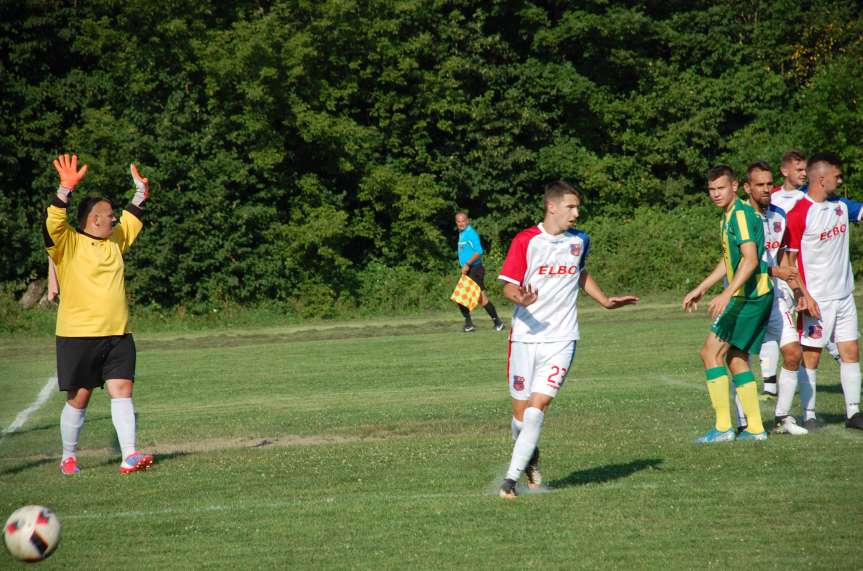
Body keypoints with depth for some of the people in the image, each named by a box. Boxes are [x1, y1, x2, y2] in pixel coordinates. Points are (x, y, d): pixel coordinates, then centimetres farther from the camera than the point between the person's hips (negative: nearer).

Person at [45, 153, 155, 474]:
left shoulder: (115, 242, 16)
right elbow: (54, 221, -22)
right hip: (77, 335, -5)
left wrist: (141, 193, 29)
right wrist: (66, 188, -34)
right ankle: (68, 458, 18)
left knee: (122, 390, -8)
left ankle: (129, 456, -15)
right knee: (78, 397, 2)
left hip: (117, 334, 5)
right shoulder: (68, 243, -3)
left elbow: (132, 220, 34)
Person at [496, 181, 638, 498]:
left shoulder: (580, 241, 8)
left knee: (539, 404, -15)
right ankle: (530, 455, 36)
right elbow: (509, 285, -5)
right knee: (521, 409, 5)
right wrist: (519, 298, -27)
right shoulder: (525, 241, -5)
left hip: (561, 338, 1)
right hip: (525, 336, -1)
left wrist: (605, 301, 19)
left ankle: (511, 478, -14)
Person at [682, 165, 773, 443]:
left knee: (711, 353, -9)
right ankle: (755, 428, 13)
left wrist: (726, 294, -29)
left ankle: (723, 426, -9)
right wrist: (700, 289, 31)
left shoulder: (742, 214, -14)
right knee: (736, 359, 12)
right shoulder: (729, 216, 18)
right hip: (749, 295, 10)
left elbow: (750, 260, -23)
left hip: (749, 295, -10)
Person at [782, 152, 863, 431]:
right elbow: (787, 260, -12)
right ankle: (809, 415, 5)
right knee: (810, 355, -1)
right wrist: (803, 295, -19)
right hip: (817, 300, -7)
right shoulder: (798, 214, -13)